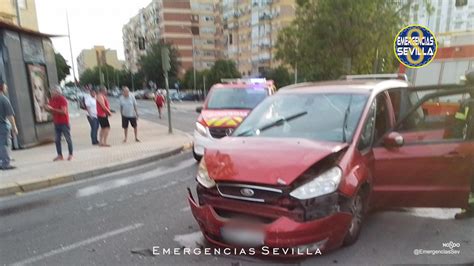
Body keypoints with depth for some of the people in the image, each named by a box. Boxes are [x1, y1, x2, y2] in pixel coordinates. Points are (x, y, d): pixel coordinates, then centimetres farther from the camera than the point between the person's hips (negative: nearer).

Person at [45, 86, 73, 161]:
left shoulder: (63, 99, -12)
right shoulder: (52, 100, 8)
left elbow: (63, 111, -21)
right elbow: (51, 111, 16)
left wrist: (52, 109, -24)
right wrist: (47, 108, -5)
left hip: (64, 122, -7)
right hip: (56, 123, 7)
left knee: (68, 139, 1)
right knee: (57, 140, 6)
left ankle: (70, 155, 8)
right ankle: (60, 155, 12)